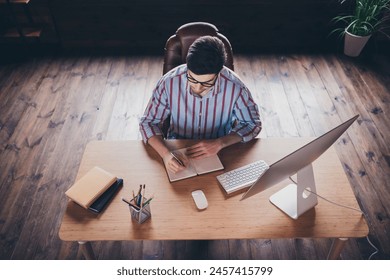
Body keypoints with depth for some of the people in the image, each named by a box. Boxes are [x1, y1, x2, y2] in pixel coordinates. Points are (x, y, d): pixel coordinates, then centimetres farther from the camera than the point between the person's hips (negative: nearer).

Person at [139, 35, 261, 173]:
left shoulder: (235, 87, -21)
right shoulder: (169, 83, -20)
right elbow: (148, 122, -9)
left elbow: (253, 124, -6)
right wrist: (165, 154, -29)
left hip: (218, 155, 1)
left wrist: (220, 143, -22)